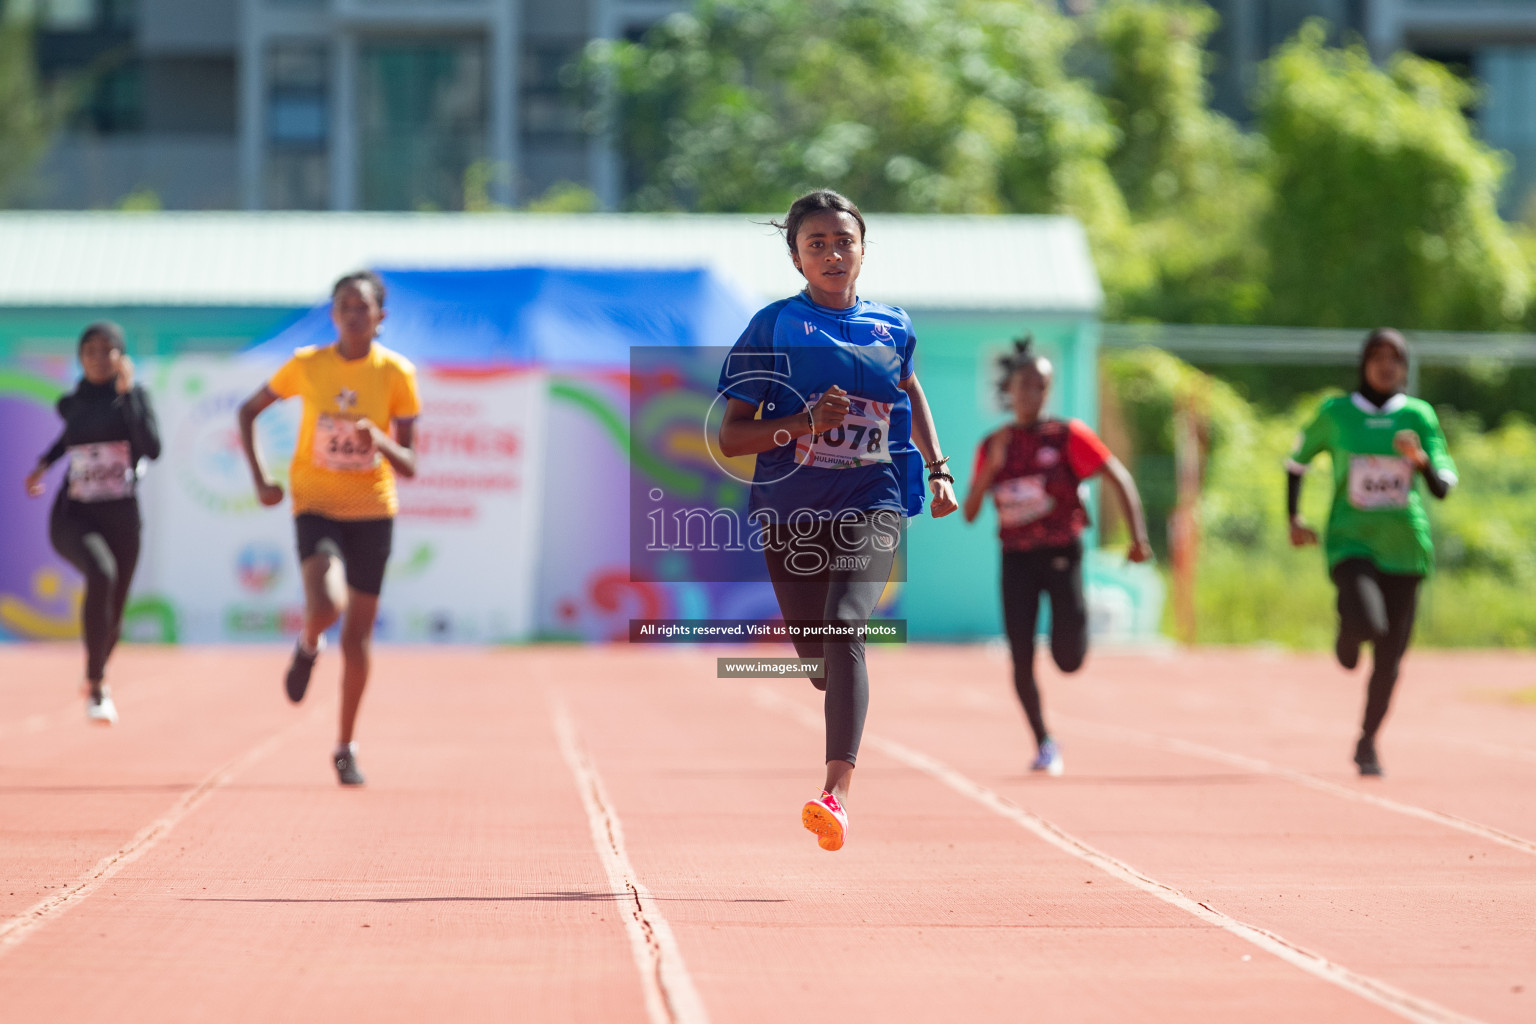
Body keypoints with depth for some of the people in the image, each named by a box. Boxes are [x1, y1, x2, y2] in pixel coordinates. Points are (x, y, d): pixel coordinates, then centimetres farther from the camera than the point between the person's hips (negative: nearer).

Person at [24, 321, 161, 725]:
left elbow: (152, 448, -20)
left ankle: (95, 677, 44)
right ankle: (96, 684, -26)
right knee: (102, 573, -32)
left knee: (112, 617, 10)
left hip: (122, 519, 1)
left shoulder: (134, 396, -3)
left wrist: (127, 393, -22)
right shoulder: (72, 404, 5)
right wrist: (45, 462, 24)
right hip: (74, 517, -1)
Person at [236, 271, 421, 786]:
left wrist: (380, 441, -28)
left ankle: (345, 749, 21)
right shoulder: (307, 366, -5)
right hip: (316, 505, -1)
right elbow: (248, 411, 10)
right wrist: (259, 478, 0)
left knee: (357, 637, 5)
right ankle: (307, 646, 11)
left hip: (372, 511, 1)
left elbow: (409, 467, -6)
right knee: (326, 606, -27)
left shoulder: (397, 373, -6)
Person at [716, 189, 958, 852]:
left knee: (845, 625, -25)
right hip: (791, 509, 1)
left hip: (871, 505, -1)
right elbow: (730, 437, -3)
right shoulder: (774, 326, -1)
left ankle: (836, 793, -34)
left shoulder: (890, 327, 8)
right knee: (815, 655, 8)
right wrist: (803, 422, -17)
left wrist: (937, 467, 22)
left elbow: (909, 388, 31)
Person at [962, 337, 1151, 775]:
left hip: (1061, 553, -2)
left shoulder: (1067, 435, -5)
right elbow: (969, 513, 2)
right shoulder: (992, 446, 4)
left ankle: (1076, 619, 30)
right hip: (1017, 558, 2)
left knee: (1069, 659, -8)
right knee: (1021, 659, -7)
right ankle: (1044, 744, 10)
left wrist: (1138, 536, -12)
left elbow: (1120, 478, -5)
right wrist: (992, 464, -12)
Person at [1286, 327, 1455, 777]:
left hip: (1404, 549, 2)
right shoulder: (1335, 414, 1)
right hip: (1351, 543, -2)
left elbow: (1443, 487, -1)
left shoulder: (1419, 416, 3)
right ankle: (1348, 633, 9)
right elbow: (1296, 461, 16)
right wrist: (1293, 519, 7)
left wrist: (1420, 459, -20)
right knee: (1367, 621, -29)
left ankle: (1367, 743, 21)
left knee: (1389, 657, 2)